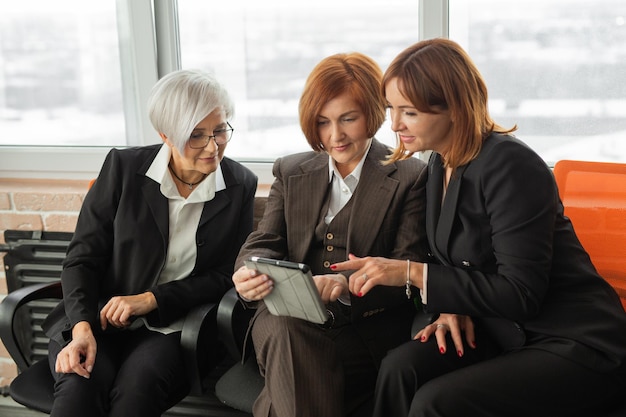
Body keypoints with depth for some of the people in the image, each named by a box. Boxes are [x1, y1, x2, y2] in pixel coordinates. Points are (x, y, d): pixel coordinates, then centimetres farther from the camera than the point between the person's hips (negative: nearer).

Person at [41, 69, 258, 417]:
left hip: (172, 331, 0)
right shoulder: (123, 167, -1)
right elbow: (83, 257, 0)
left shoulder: (241, 186, 1)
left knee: (136, 386, -33)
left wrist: (150, 300, -10)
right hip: (101, 320, 0)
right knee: (79, 386, -33)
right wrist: (81, 327, -17)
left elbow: (226, 275, 2)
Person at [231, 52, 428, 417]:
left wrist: (348, 285, -25)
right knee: (285, 328, -34)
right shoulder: (290, 172, 18)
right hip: (288, 324, 4)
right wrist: (249, 274, -16)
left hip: (369, 331, -3)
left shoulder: (411, 177, 6)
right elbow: (264, 243, 11)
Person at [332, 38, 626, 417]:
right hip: (506, 332, 7)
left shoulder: (510, 166, -20)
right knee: (400, 368, -19)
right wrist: (452, 306, -7)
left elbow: (520, 293, -23)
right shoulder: (442, 163, 5)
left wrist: (411, 272, -24)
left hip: (577, 344, -7)